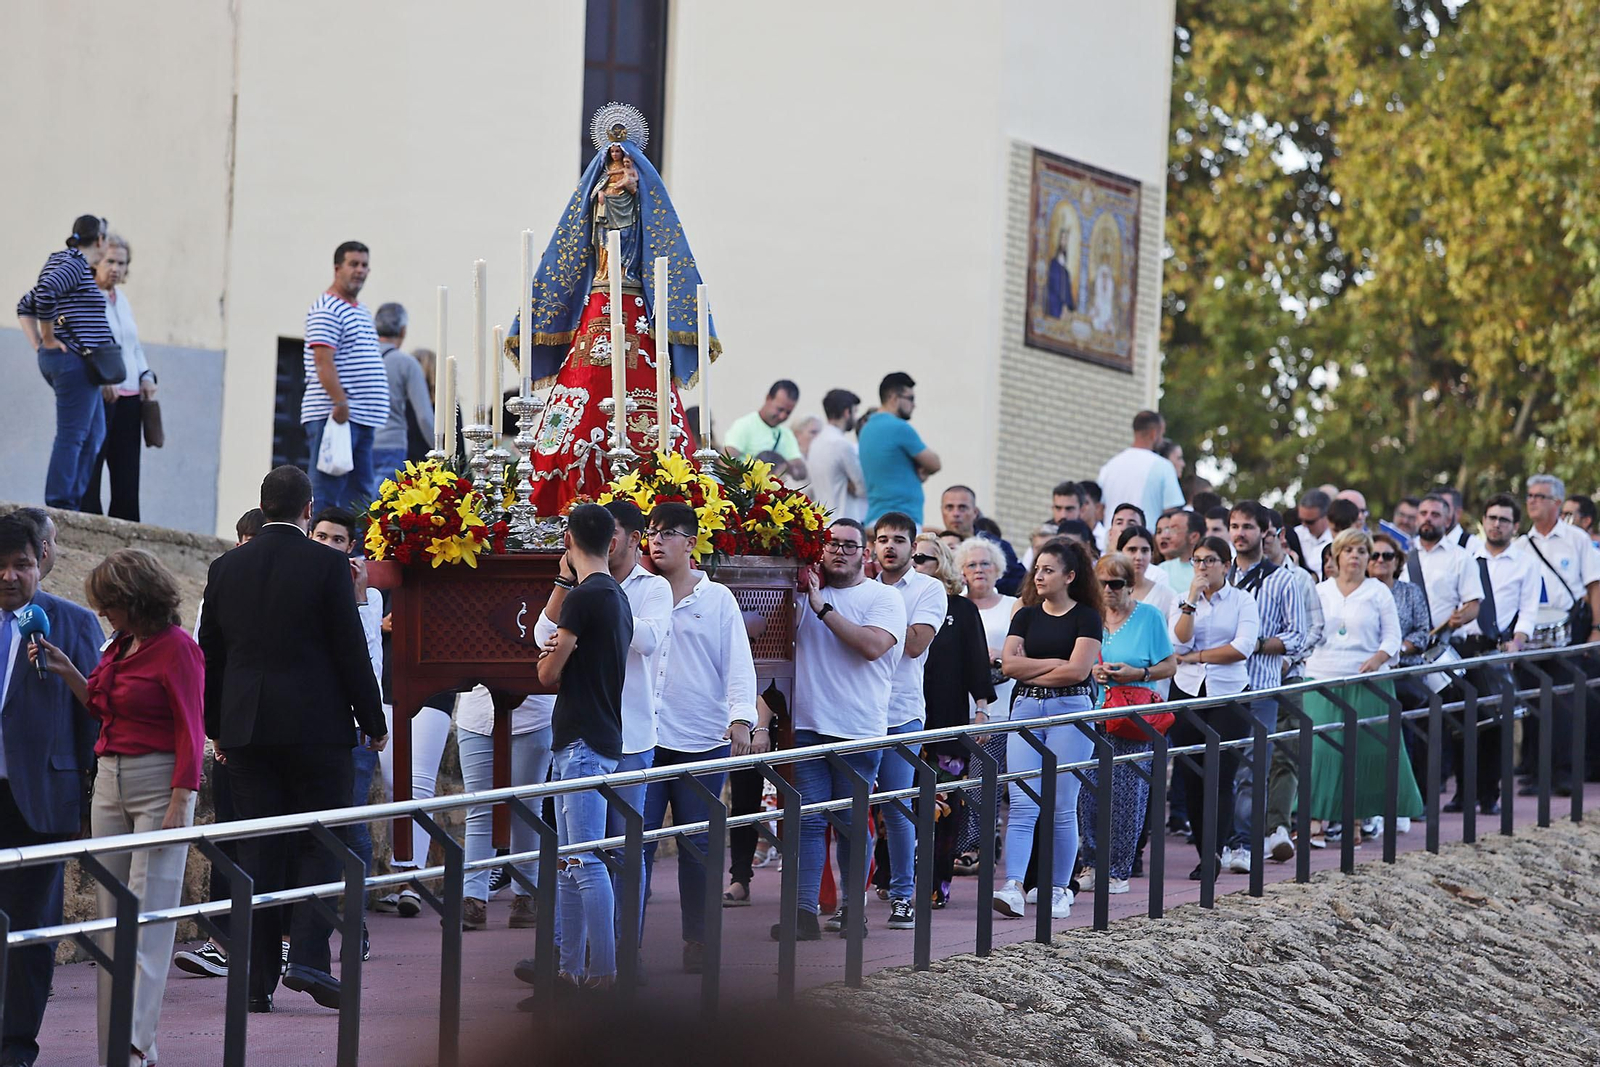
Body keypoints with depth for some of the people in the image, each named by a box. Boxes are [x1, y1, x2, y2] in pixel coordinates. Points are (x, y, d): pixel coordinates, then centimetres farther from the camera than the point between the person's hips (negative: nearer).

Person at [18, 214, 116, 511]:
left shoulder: (60, 262, 19)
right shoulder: (76, 265, -11)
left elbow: (25, 306, 24)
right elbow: (45, 293, -29)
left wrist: (36, 343, 14)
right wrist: (49, 338, -17)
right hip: (75, 360, -10)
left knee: (94, 436, 15)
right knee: (71, 436, -9)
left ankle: (76, 502, 14)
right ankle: (60, 505, -9)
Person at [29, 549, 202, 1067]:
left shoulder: (176, 648, -9)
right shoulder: (121, 646, 13)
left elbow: (190, 731, -12)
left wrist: (179, 802, -18)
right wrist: (66, 672, 12)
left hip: (158, 782, -8)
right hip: (110, 781, 8)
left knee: (149, 914, -10)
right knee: (111, 917, 5)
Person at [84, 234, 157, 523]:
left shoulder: (121, 299, 19)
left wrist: (146, 375, 10)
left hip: (129, 397, 8)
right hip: (98, 396, -8)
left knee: (127, 473, 4)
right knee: (90, 469, -8)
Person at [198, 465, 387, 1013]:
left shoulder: (225, 568, 6)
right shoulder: (327, 565, -7)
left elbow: (210, 655, 11)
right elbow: (352, 650, -6)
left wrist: (217, 728, 20)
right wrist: (373, 721, 4)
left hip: (245, 727, 4)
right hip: (317, 725, -4)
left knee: (259, 850, 6)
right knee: (320, 843, 4)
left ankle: (257, 978, 5)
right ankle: (309, 959, -10)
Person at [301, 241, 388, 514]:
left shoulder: (363, 312, 21)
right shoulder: (326, 310, -8)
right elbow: (323, 361, -18)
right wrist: (340, 403, -25)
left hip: (363, 419, 10)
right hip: (333, 416, -10)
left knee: (361, 495, 8)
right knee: (326, 496, -11)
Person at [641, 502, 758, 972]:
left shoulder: (718, 599, 5)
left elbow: (738, 664, 1)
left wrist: (742, 718, -12)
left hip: (704, 738, 0)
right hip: (644, 739, 0)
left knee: (697, 844, 6)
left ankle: (697, 941, 14)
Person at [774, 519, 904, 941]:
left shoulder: (883, 597, 2)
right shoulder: (806, 592, 12)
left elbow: (873, 645, -14)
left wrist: (823, 608, -12)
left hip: (858, 730, -2)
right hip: (808, 726, 2)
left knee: (854, 823, 3)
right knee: (809, 820, -3)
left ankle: (853, 907, 12)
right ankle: (805, 912, -5)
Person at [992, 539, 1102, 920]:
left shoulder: (1086, 617, 0)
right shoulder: (1026, 616, 13)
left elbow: (1077, 670, -11)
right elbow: (1010, 664, 3)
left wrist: (1030, 670, -2)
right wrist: (1054, 663, -5)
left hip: (1070, 710, -4)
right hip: (1026, 709, 4)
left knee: (1062, 808, -1)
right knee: (1022, 804, -8)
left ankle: (1059, 889, 7)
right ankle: (1013, 888, -17)